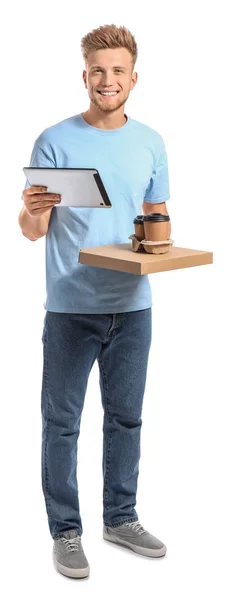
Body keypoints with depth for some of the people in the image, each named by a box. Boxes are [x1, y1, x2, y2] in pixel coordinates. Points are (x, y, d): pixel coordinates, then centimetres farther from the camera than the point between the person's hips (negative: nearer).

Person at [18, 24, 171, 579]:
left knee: (126, 417, 14)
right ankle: (65, 531, 16)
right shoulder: (55, 141, -5)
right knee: (62, 421, 3)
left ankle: (120, 518, 29)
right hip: (71, 305, -4)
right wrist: (34, 211, -28)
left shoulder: (150, 143, 7)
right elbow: (33, 231, -6)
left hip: (133, 304, 4)